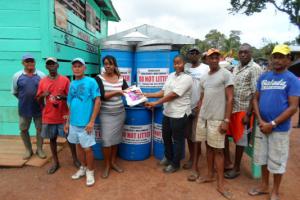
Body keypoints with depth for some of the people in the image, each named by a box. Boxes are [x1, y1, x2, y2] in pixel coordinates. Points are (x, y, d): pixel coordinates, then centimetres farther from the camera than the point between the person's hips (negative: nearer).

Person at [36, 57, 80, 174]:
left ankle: (75, 159, 24)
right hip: (48, 117, 3)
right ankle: (55, 162, 29)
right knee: (52, 139, 13)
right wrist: (43, 95, -14)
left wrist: (63, 97, -22)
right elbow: (38, 99, 8)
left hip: (63, 116, -2)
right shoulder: (42, 81, 3)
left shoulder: (65, 80, -4)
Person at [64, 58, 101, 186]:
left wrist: (92, 121, -17)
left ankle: (90, 172, 24)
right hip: (73, 122, 6)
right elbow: (70, 104, 15)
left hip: (85, 123, -6)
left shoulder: (91, 81, -10)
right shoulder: (72, 84, 9)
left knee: (87, 148, 3)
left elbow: (98, 101, -13)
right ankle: (83, 168, 37)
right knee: (78, 146, 18)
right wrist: (68, 122, 14)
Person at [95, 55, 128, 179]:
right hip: (106, 114, -3)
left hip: (119, 112, 3)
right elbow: (102, 95, -17)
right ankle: (106, 165, 17)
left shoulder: (120, 79, 3)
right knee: (107, 140, -2)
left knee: (116, 138, 11)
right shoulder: (99, 78, -7)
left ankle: (113, 162, 28)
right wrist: (117, 92, -26)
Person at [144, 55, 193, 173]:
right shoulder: (171, 76, 11)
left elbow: (173, 95, -21)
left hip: (179, 114, -8)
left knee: (177, 140, 7)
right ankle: (168, 157, 43)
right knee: (166, 136, 21)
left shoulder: (186, 78, -15)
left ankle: (175, 164, 25)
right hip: (167, 112, 8)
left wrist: (155, 103, -20)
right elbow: (163, 92, 11)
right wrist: (146, 95, 5)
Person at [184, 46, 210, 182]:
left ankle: (195, 168, 6)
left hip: (199, 107, -5)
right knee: (188, 135, 13)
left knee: (196, 137, -2)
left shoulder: (206, 68, -5)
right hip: (186, 106, 5)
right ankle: (191, 158, 32)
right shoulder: (186, 67, 8)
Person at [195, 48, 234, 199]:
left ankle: (220, 184, 13)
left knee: (218, 150, 1)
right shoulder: (204, 78, 12)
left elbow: (229, 99, -9)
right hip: (203, 117, 5)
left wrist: (226, 120, -13)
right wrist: (198, 116, 11)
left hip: (217, 119, -5)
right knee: (208, 147, 14)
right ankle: (210, 175, 28)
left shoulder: (226, 74, -5)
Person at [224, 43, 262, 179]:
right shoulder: (236, 68, 13)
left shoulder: (255, 69, -10)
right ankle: (227, 163, 28)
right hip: (230, 108, 7)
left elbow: (255, 94, -15)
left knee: (240, 139, 5)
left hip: (243, 110, -7)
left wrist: (248, 114, -19)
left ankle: (236, 168, 23)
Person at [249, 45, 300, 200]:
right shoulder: (263, 77, 6)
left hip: (280, 128, -4)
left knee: (277, 161, 8)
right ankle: (264, 186, 36)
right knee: (263, 158, 16)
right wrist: (260, 121, -7)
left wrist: (272, 124, -16)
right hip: (262, 126, 4)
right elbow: (256, 99, 6)